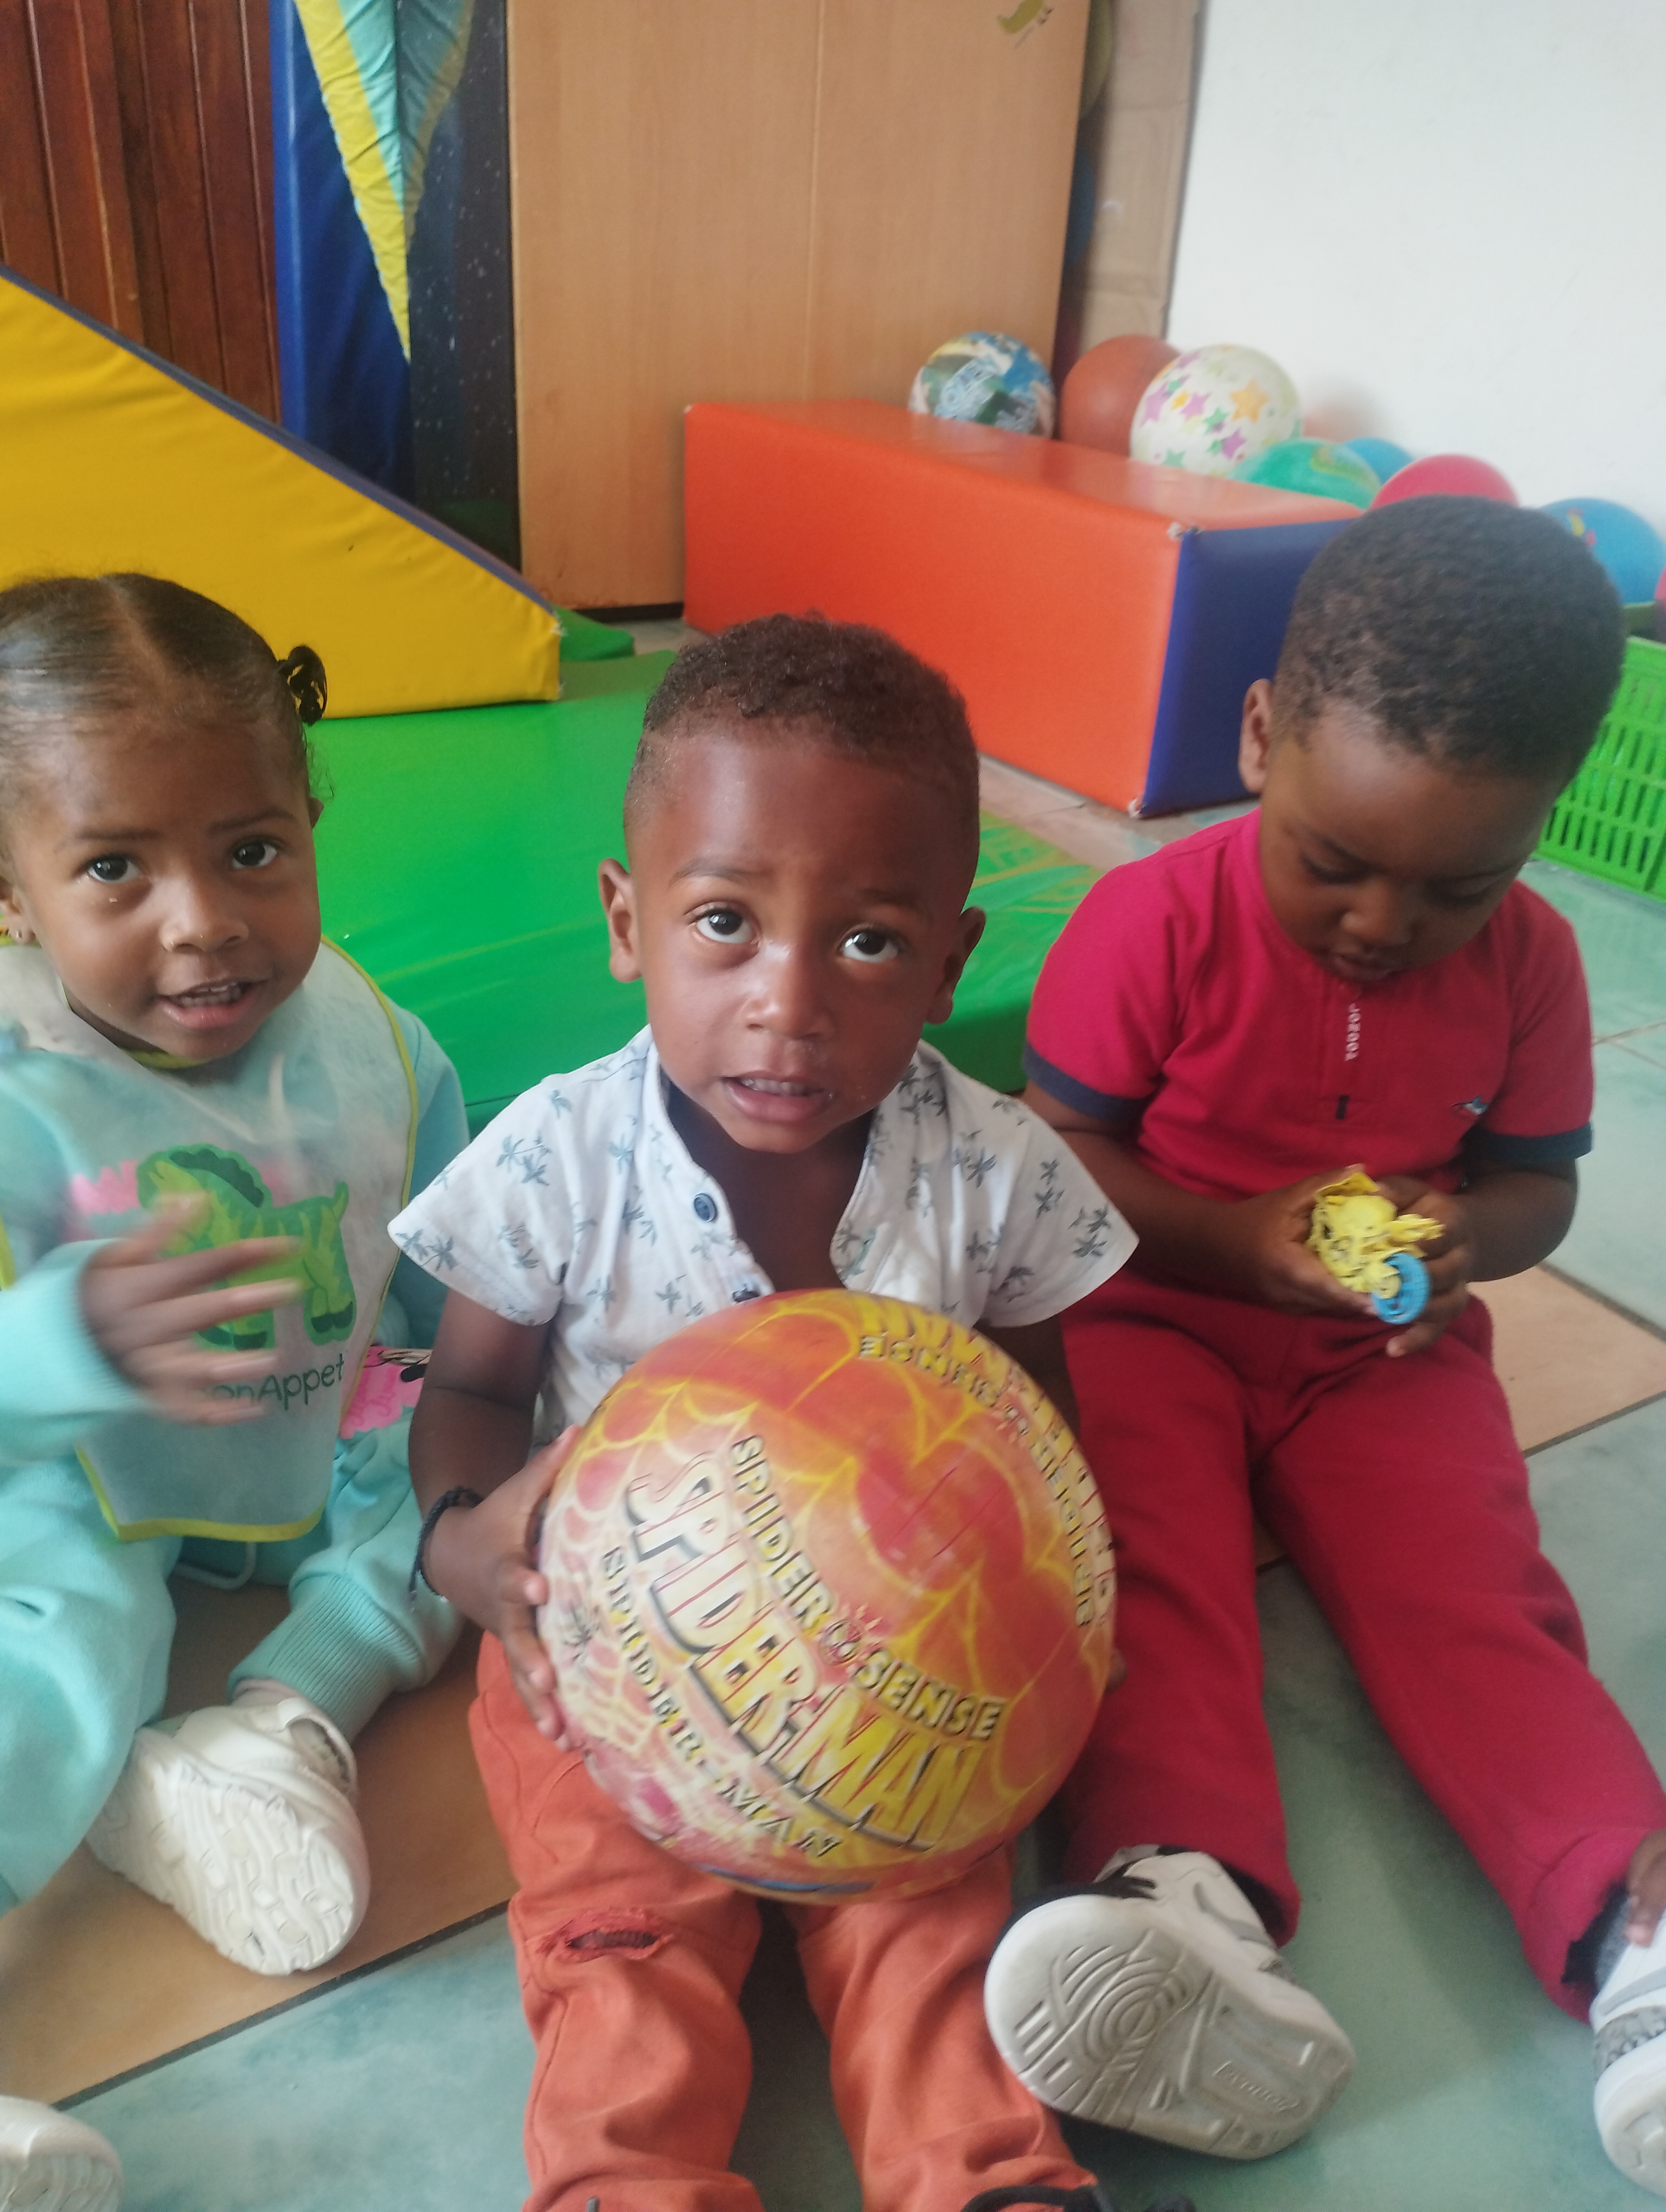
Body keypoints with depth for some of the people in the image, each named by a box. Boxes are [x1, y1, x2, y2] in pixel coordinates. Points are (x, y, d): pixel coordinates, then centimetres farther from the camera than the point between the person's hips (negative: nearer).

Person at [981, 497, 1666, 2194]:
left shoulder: (1528, 961, 0)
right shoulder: (1156, 920, -12)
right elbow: (1056, 1158, -8)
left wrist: (1466, 1228, -16)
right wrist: (1235, 1238, -22)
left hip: (1389, 1347, 3)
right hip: (1151, 1309, -2)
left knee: (1472, 1604, -18)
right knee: (1145, 1566, -28)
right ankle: (1195, 1905, -43)